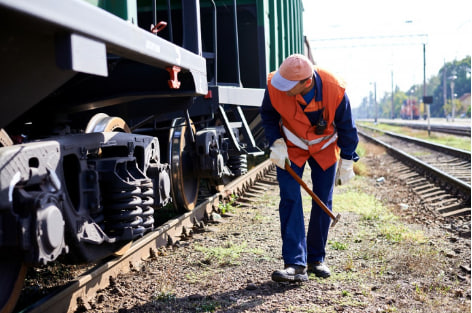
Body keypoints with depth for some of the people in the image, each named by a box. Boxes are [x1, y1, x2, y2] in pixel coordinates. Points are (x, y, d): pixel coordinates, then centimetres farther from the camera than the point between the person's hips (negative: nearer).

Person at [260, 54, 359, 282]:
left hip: (324, 147, 0)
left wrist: (346, 163, -8)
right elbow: (268, 115, -6)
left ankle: (316, 259, 18)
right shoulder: (274, 85, -27)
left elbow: (346, 127, -13)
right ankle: (295, 264, -13)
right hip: (290, 147, 0)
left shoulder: (334, 90, -29)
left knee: (323, 202, 1)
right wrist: (276, 143, -17)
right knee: (290, 199, -13)